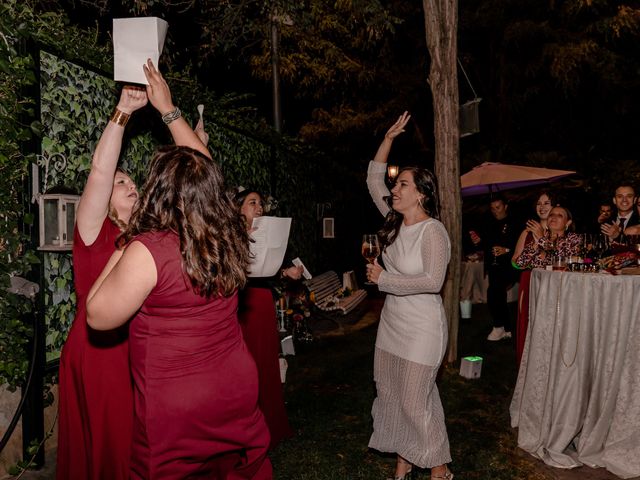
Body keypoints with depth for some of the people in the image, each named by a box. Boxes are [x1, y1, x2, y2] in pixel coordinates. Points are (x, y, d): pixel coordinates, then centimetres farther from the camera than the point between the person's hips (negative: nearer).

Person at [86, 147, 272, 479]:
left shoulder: (148, 251, -23)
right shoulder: (228, 240, -6)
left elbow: (98, 317, -10)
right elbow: (202, 175, 10)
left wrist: (123, 249, -5)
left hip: (175, 407, -5)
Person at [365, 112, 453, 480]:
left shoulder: (433, 231, -18)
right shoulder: (396, 222, 3)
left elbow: (432, 282, -26)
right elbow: (373, 181, 10)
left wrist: (384, 279, -18)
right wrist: (389, 139, 4)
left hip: (422, 328, -8)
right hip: (392, 322, 8)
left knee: (415, 401, 1)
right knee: (391, 395, 16)